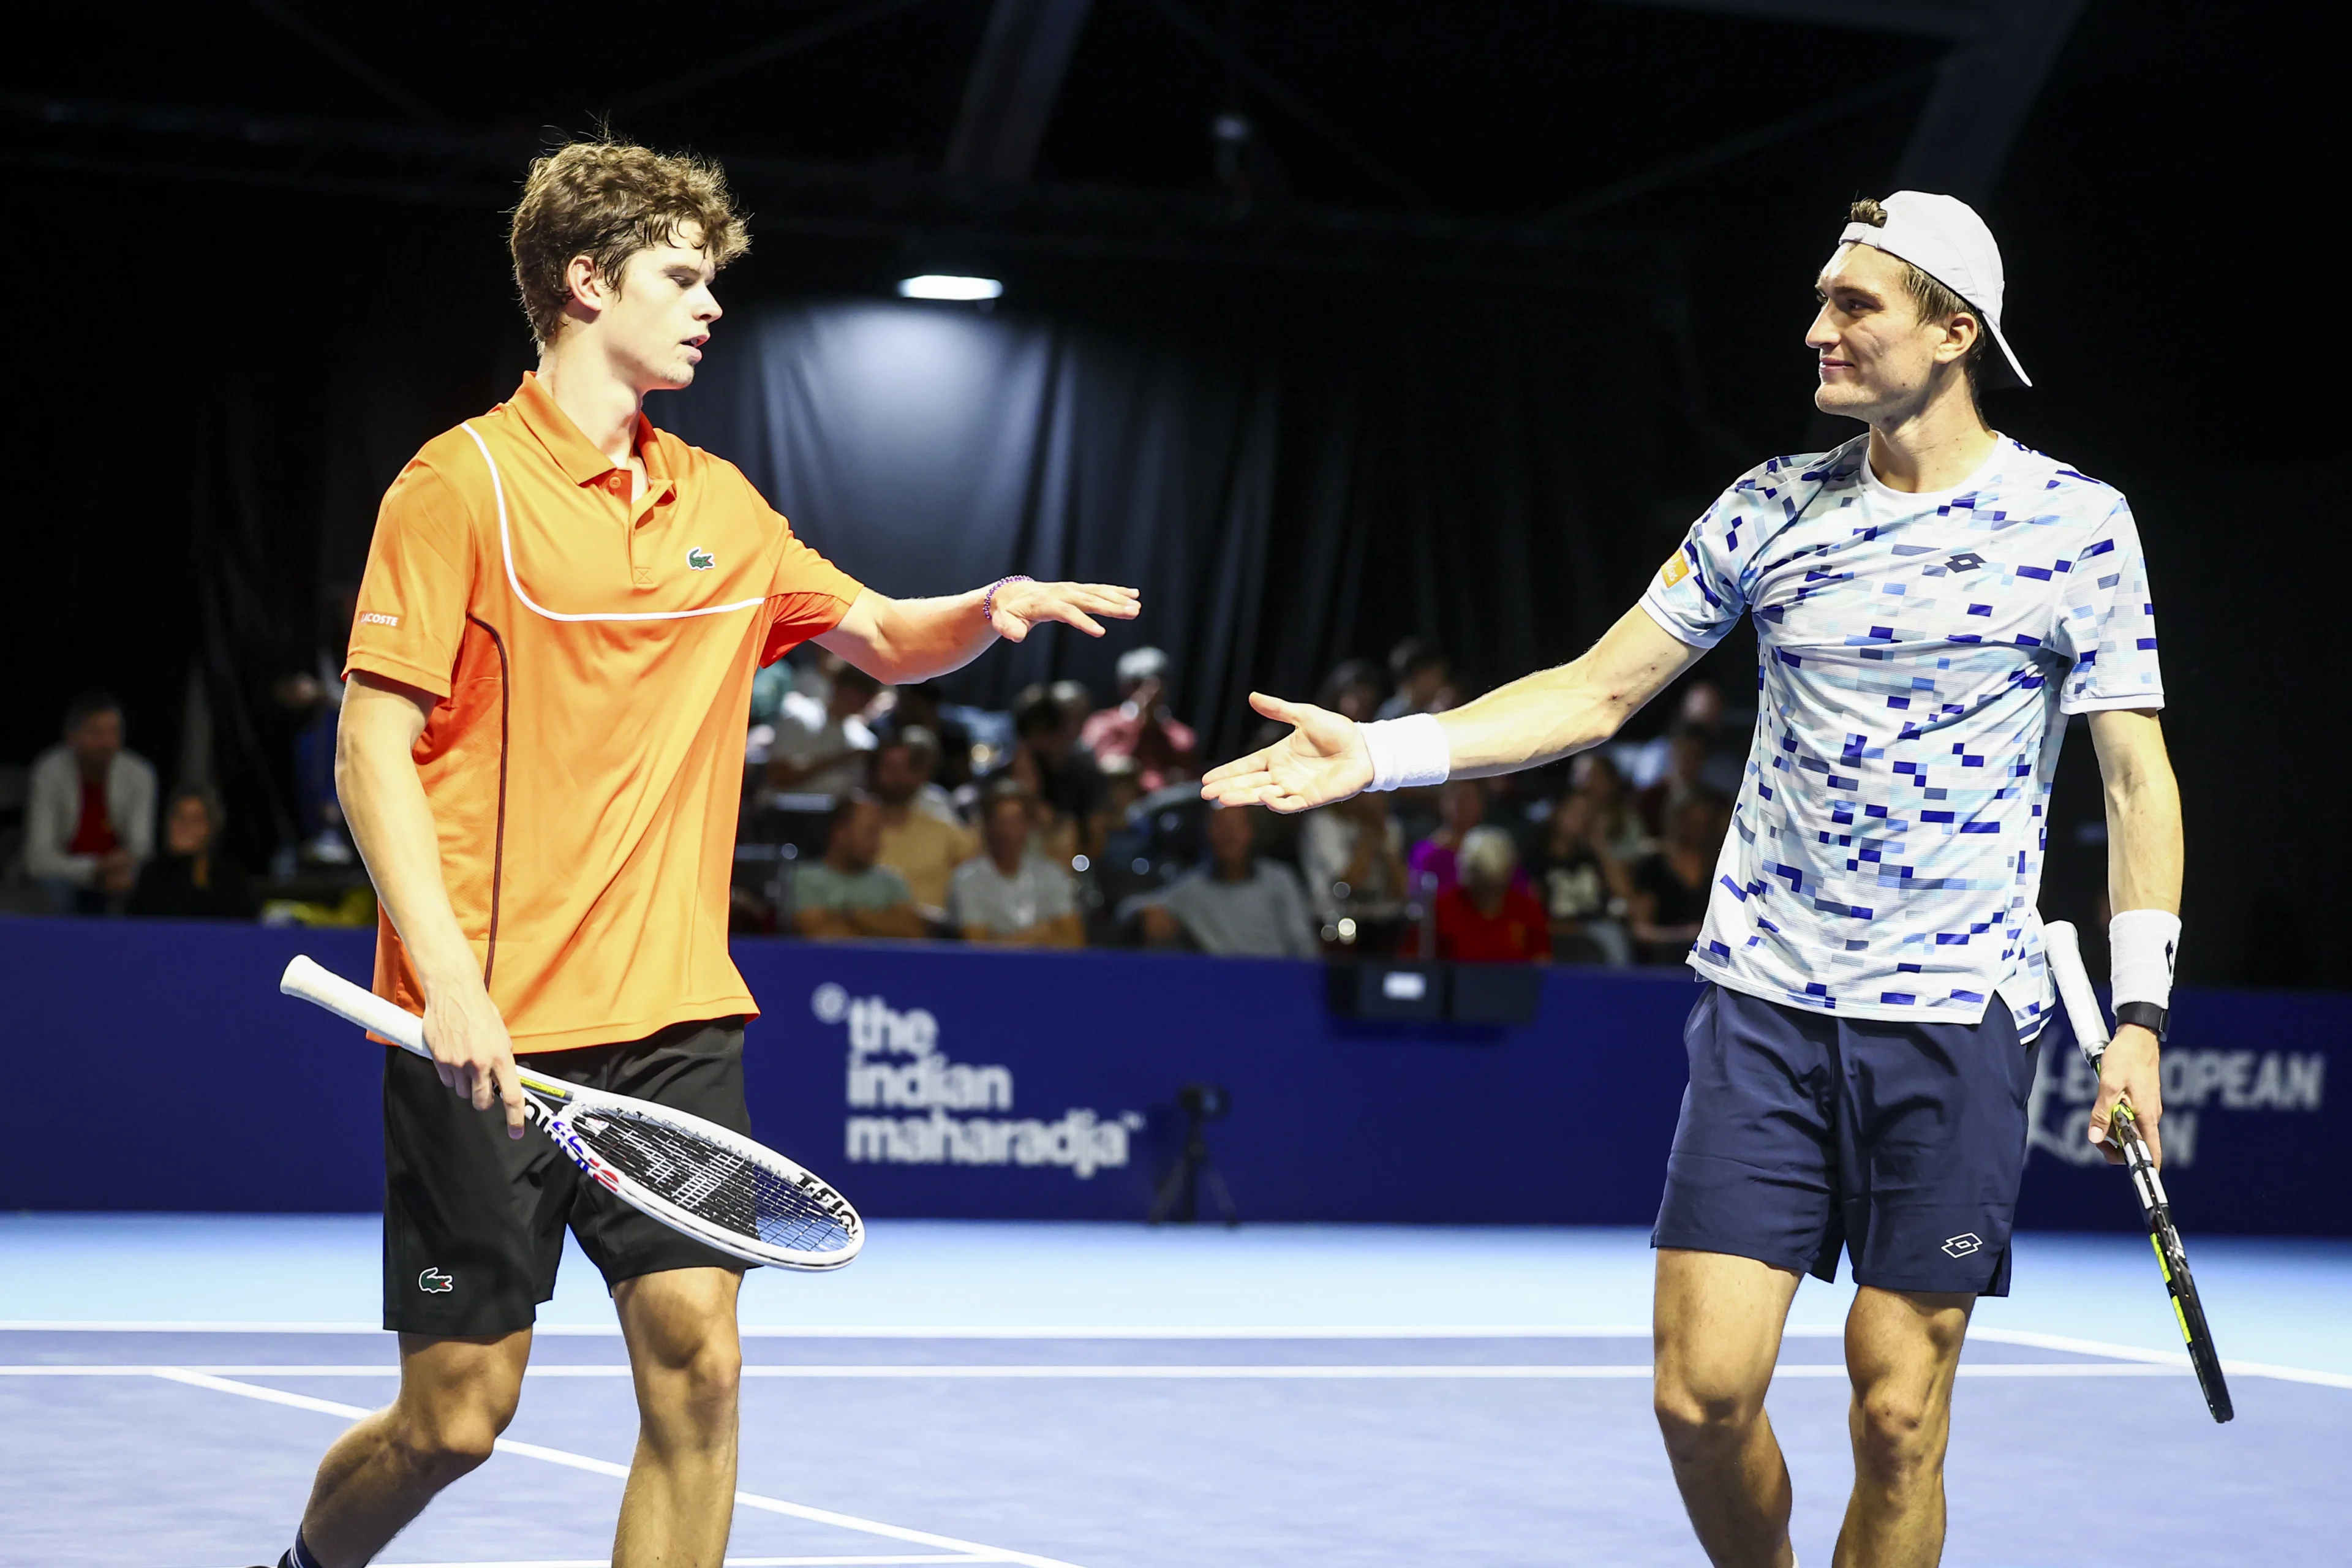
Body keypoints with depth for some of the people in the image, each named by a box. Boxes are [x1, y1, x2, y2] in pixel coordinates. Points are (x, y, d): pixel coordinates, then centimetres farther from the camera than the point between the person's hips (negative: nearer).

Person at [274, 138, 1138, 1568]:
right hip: (489, 1031, -5)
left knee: (697, 1365, -7)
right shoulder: (464, 484, -6)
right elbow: (374, 746, -10)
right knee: (458, 1413, 1)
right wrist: (448, 979, -21)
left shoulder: (718, 502, 13)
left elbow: (887, 640, 24)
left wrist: (992, 607, 0)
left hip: (675, 1018, 5)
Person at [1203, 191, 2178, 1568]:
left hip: (1958, 1018, -2)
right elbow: (1598, 691, 11)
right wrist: (1379, 753, 0)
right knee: (1703, 1393, -4)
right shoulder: (1770, 509, 8)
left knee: (1897, 1415, -2)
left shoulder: (2075, 522, 0)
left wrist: (2140, 1016, -7)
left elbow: (2139, 775, 1)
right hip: (1765, 999, 3)